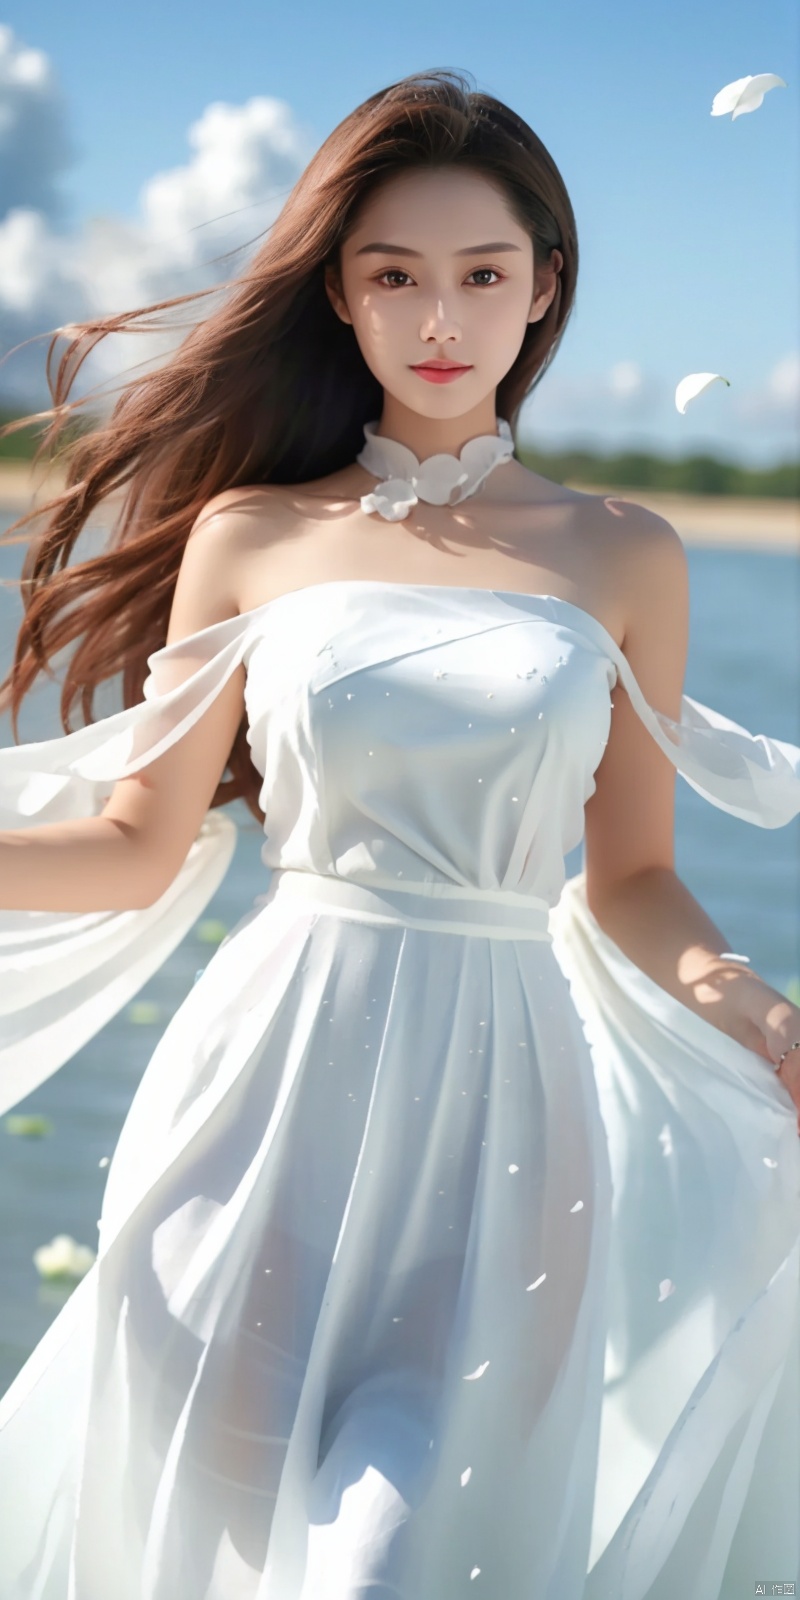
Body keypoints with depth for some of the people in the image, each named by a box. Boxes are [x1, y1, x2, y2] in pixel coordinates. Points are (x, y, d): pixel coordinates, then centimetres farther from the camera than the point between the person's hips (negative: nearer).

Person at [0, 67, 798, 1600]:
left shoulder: (624, 558, 6)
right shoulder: (250, 536, 5)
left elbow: (633, 883, 7)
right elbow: (137, 846, 4)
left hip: (503, 1084, 0)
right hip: (280, 1068, 0)